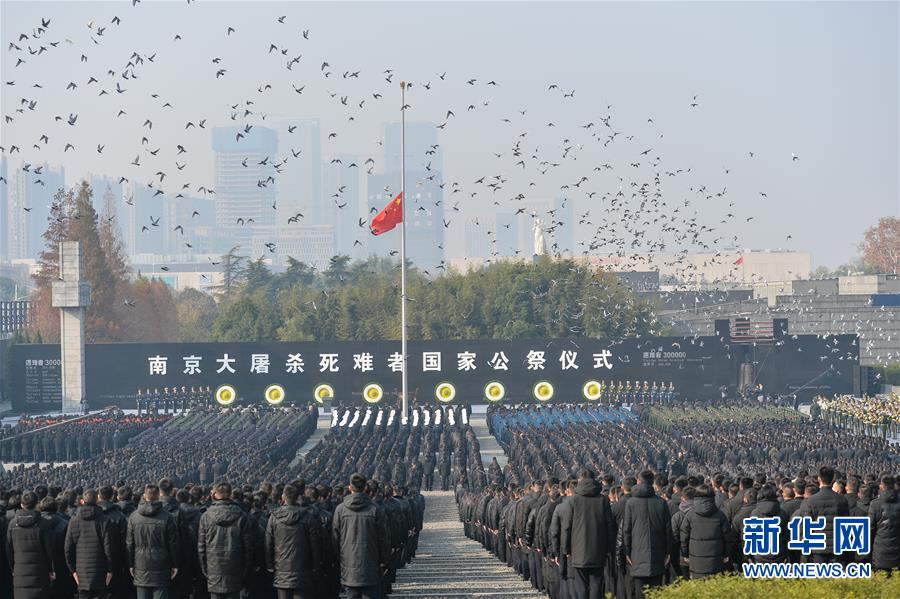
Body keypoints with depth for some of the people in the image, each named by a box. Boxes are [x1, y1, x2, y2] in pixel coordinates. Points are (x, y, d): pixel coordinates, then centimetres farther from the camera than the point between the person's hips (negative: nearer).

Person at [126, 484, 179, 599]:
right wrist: (175, 565, 5)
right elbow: (173, 543, -3)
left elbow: (129, 543, 4)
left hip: (141, 567, 2)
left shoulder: (133, 517, 1)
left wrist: (131, 564, 11)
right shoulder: (167, 517, -6)